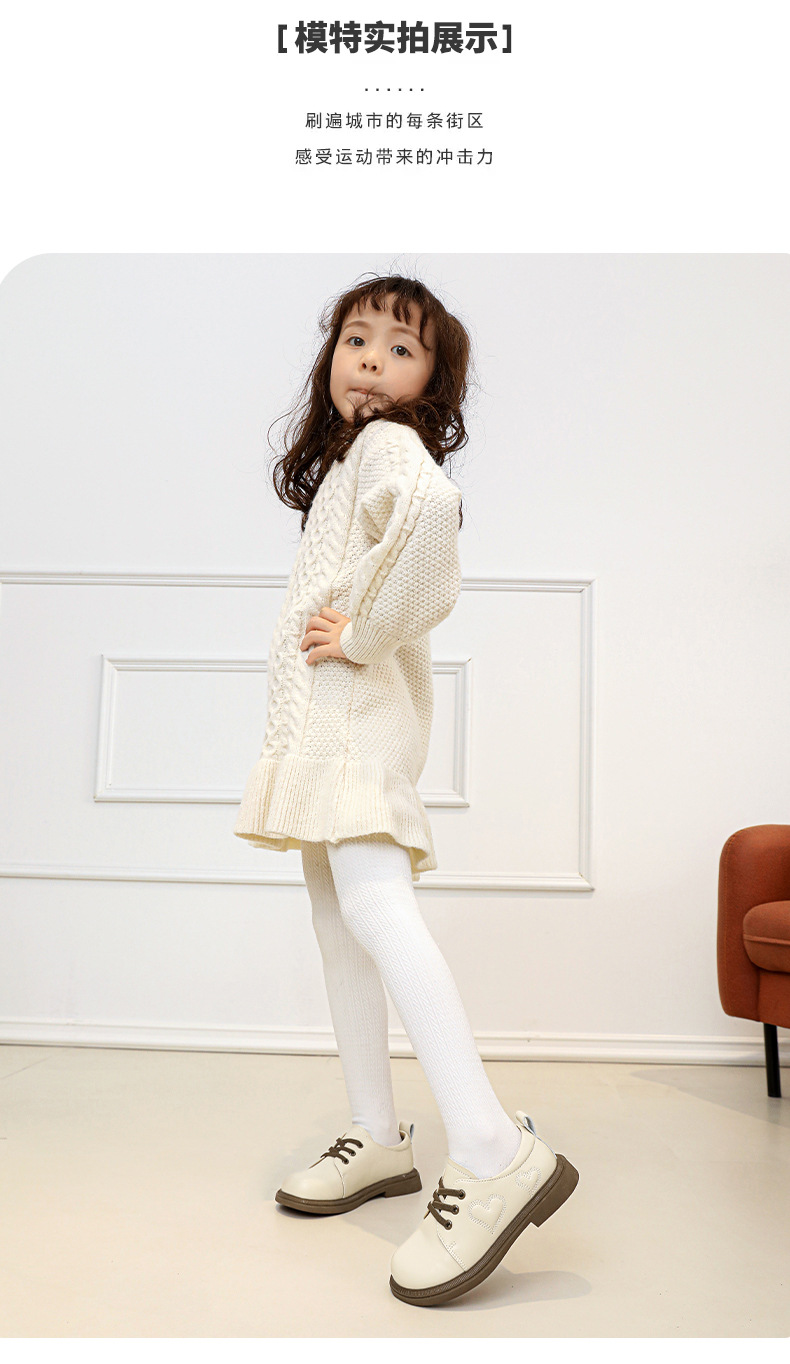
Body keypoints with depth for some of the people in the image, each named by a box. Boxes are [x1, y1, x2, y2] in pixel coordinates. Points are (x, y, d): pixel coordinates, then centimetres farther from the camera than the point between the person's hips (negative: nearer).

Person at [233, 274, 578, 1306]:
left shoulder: (390, 443, -6)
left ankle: (493, 1153, -25)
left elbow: (430, 505, -31)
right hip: (326, 716, 10)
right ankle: (378, 1136, 18)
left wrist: (363, 632, -22)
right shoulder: (344, 456, 25)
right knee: (337, 914, 9)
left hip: (361, 707, -10)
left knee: (376, 905, -23)